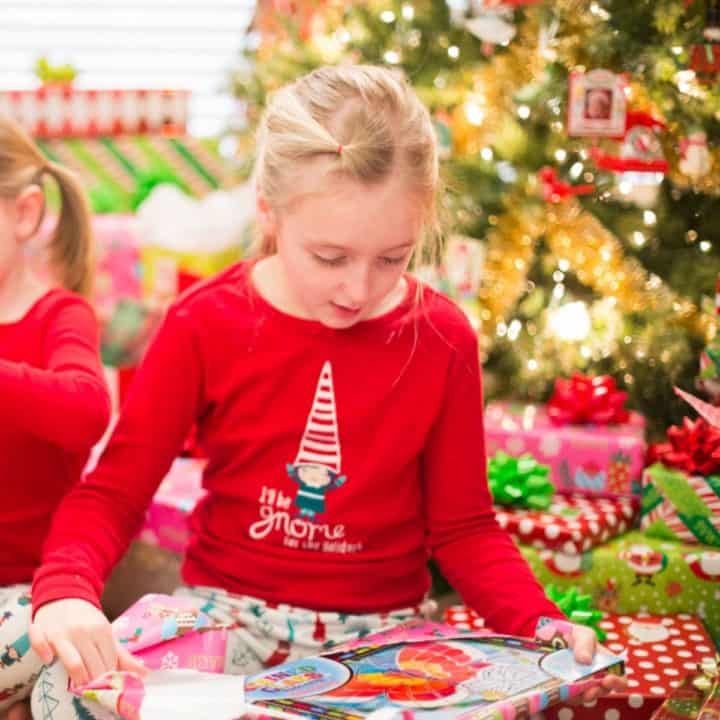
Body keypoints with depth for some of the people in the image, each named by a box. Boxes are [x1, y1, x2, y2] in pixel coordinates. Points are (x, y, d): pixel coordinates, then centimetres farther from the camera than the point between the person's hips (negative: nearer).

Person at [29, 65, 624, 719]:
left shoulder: (442, 339, -4)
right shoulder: (205, 324, -7)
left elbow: (463, 526, 3)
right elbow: (112, 492, -6)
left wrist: (540, 626, -15)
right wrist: (66, 591, -27)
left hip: (378, 631, 1)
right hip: (226, 614, -1)